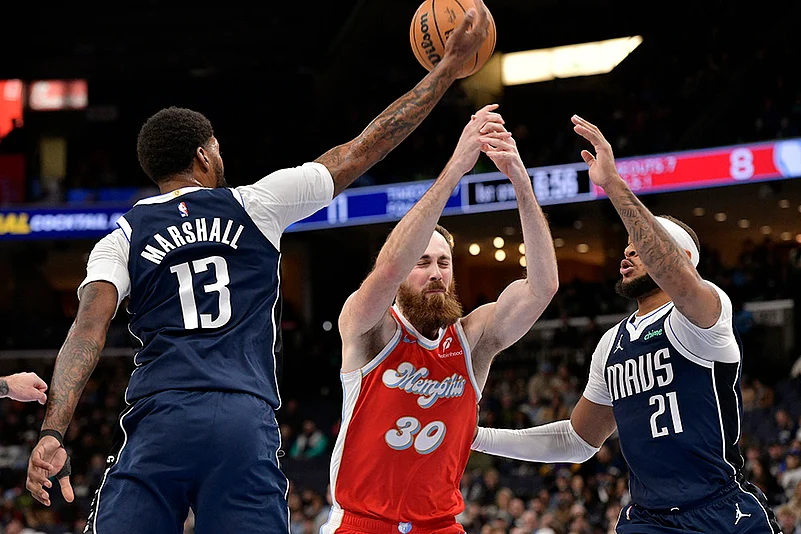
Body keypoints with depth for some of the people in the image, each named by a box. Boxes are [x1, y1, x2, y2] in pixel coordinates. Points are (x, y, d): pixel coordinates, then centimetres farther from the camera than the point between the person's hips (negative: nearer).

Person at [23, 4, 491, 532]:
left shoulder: (121, 240, 15)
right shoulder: (255, 205, 15)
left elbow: (89, 328, -2)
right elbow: (371, 144, 19)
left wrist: (53, 433, -11)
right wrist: (451, 63, 28)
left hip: (159, 419, 0)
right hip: (246, 421, 0)